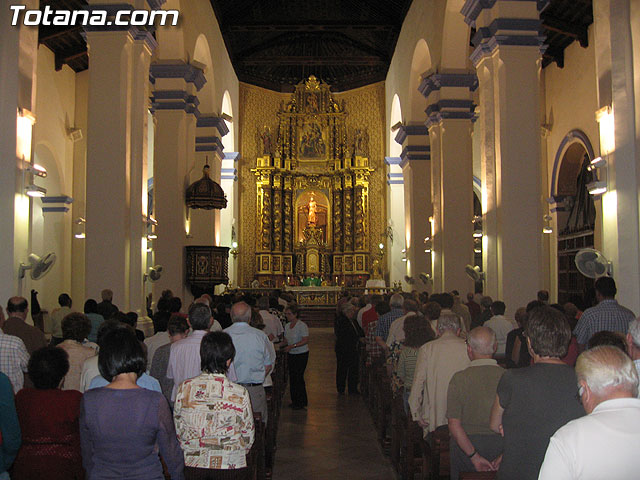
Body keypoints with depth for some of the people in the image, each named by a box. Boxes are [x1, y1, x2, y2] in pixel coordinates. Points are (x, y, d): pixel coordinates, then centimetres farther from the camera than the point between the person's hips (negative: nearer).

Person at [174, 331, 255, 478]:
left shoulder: (185, 388, -9)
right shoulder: (240, 394, -15)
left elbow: (178, 430, 2)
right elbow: (248, 435, -4)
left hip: (192, 464, 2)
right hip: (230, 465, -2)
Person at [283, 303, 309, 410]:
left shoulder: (302, 325, -13)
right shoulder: (287, 326, 10)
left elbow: (305, 340, -20)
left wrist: (292, 346, -26)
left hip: (301, 354, -7)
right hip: (291, 354, 7)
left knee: (298, 377, -7)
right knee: (292, 378, 8)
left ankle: (301, 402, 3)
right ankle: (294, 401, 18)